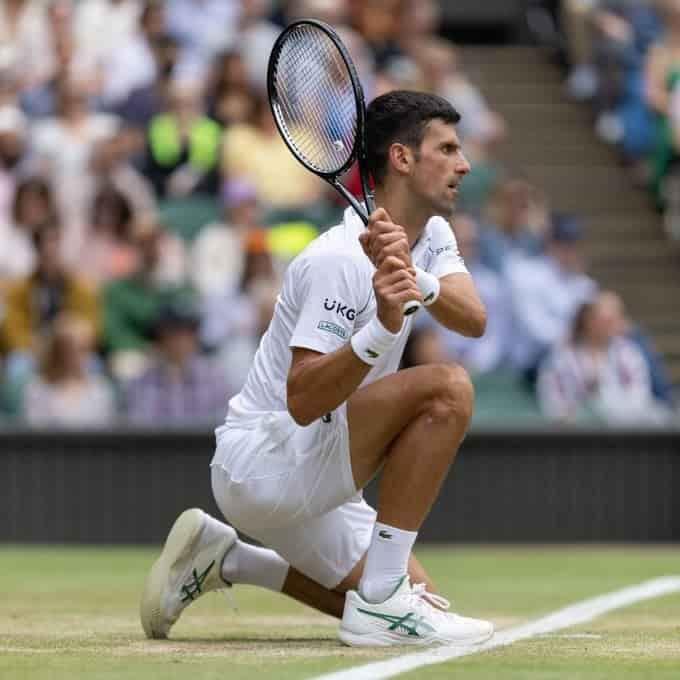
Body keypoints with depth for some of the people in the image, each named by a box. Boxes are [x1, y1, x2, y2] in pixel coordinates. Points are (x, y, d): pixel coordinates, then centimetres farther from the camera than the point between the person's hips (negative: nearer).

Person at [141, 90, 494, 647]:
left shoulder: (431, 236, 7)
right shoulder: (340, 261, -21)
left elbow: (473, 319, -14)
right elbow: (302, 401, -28)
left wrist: (417, 282, -34)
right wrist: (381, 329, -42)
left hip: (308, 475, 9)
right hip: (262, 460, -9)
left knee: (420, 598, 14)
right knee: (447, 389, -25)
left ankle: (223, 558, 16)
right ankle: (381, 603, -24)